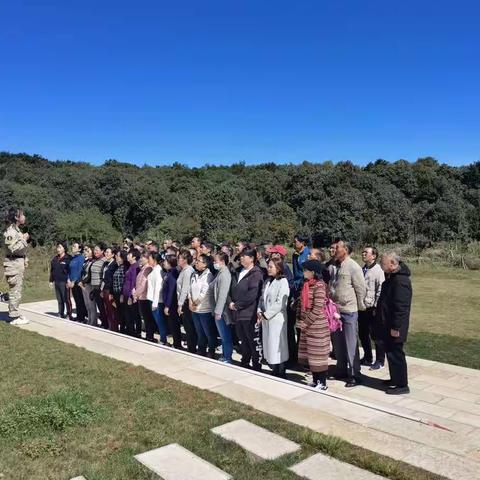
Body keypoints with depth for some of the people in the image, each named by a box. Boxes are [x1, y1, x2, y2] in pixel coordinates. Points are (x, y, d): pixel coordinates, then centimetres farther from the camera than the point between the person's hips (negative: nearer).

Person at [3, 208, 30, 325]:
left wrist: (25, 260, 12)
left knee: (17, 291, 15)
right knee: (15, 291, -5)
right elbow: (13, 248, -22)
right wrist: (24, 239, -12)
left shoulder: (17, 230, 17)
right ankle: (14, 317, 1)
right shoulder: (10, 231, -13)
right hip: (13, 263, -10)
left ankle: (15, 314, 24)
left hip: (19, 263, 10)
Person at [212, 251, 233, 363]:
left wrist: (218, 311, -20)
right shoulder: (220, 273, 11)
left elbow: (223, 294, -21)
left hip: (222, 311, -9)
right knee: (223, 336, 18)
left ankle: (227, 358, 11)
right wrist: (216, 310, 14)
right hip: (218, 310, 9)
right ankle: (224, 356, 28)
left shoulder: (225, 274, -17)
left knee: (226, 336, 2)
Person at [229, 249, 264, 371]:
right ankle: (245, 364, 31)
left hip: (250, 314, -8)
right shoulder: (240, 273, 16)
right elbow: (233, 290, 19)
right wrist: (231, 303, 2)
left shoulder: (256, 274, -10)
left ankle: (257, 367, 11)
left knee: (254, 342, 2)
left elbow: (252, 294, -19)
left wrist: (237, 305, -14)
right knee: (243, 342, 18)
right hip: (238, 314, 8)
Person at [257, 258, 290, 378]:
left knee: (277, 346, -2)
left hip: (277, 319, -7)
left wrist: (266, 315, -14)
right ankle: (274, 372, 20)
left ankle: (280, 375, 8)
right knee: (268, 346, 10)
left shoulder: (283, 281, -9)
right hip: (265, 318, 7)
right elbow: (262, 298, 17)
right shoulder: (267, 282, 14)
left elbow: (280, 303, -16)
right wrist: (259, 312, 1)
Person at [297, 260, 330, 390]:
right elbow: (301, 303, 15)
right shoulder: (306, 284, 10)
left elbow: (317, 309, -20)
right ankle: (315, 380, 28)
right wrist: (300, 319, 6)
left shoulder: (319, 285, -16)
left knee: (318, 354, 1)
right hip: (306, 325, 9)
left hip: (317, 325, -9)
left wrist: (306, 322, -15)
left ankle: (322, 383, 13)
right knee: (309, 354, 15)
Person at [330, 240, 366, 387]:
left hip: (349, 311, -7)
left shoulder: (353, 266, -12)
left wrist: (359, 307, -5)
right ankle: (341, 370, 31)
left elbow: (361, 288, -11)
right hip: (336, 310, 7)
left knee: (351, 344, 0)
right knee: (338, 342, 16)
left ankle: (354, 375, 10)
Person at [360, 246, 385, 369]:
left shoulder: (378, 270, -12)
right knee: (363, 335, 15)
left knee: (376, 336, 3)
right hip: (362, 308, 8)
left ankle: (380, 360, 16)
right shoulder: (363, 269, 11)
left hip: (372, 309, -7)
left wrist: (376, 307, -17)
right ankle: (367, 358, 30)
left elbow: (380, 290, -16)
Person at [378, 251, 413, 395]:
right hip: (388, 324, 10)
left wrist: (396, 327, -22)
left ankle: (402, 385, 10)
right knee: (391, 352, 19)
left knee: (396, 354, -1)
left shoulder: (401, 280, -23)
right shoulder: (392, 277, 10)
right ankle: (395, 379, 32)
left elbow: (401, 307, -25)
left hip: (395, 327, -10)